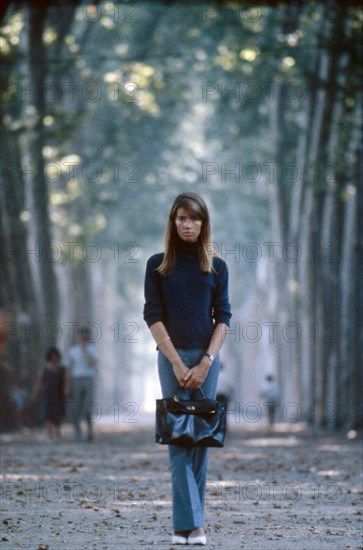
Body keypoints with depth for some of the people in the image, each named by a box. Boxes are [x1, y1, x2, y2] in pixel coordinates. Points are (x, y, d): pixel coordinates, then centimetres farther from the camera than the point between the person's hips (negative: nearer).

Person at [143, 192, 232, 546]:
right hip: (172, 355, -2)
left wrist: (205, 362, -8)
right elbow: (153, 316, -2)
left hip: (206, 357, 2)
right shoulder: (158, 265, 4)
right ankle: (192, 523, -12)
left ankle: (185, 524, 5)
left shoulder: (216, 267, 8)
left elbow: (222, 317, 4)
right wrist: (177, 363, -10)